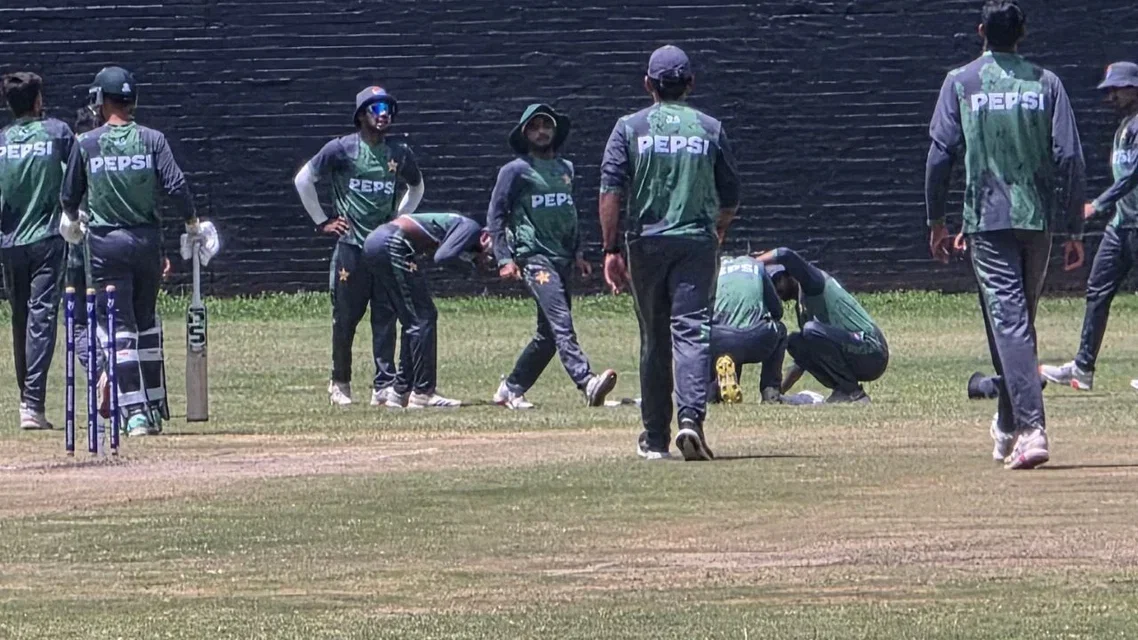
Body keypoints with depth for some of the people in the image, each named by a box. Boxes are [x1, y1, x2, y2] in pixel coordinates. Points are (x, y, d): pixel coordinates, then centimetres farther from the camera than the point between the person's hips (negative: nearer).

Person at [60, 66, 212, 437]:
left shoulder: (86, 144, -2)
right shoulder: (152, 140, -1)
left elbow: (70, 196, 7)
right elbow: (176, 186, -10)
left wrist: (72, 223, 29)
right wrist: (194, 225, 4)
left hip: (105, 243, -2)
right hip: (147, 240, 2)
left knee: (118, 329, -4)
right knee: (147, 325, 17)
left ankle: (135, 413, -14)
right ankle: (154, 409, 22)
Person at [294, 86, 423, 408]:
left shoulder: (400, 153, 8)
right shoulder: (342, 149, -4)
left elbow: (417, 187, 27)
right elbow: (303, 180, 2)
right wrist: (322, 221, 1)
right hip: (351, 245, -3)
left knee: (386, 317, -1)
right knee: (345, 317, 2)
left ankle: (385, 386, -1)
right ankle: (340, 384, 16)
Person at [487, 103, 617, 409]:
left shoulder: (566, 169, 18)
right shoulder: (516, 171, -1)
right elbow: (495, 215, -2)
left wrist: (577, 252, 17)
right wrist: (504, 259, -11)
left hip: (562, 258, 7)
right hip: (533, 256, -7)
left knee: (549, 333, 8)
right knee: (561, 322, -21)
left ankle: (511, 389, 19)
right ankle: (587, 383, -37)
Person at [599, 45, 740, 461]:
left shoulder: (630, 128, 3)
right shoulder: (710, 129, 6)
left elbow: (611, 193, -6)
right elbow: (730, 197, 11)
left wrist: (610, 250, -3)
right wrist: (718, 230, 31)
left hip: (646, 243, 0)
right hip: (696, 241, 0)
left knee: (654, 340, 9)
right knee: (692, 331, -7)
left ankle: (655, 437, 15)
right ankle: (691, 416, -28)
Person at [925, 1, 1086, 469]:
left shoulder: (961, 83, 1)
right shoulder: (1045, 83, 5)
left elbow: (941, 154, -3)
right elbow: (1069, 158, -1)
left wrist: (936, 221, 7)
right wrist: (1073, 230, 4)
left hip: (987, 220, -3)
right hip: (1038, 219, 3)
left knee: (1008, 323, -10)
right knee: (1021, 320, 18)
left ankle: (1031, 428, -25)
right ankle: (1011, 426, 28)